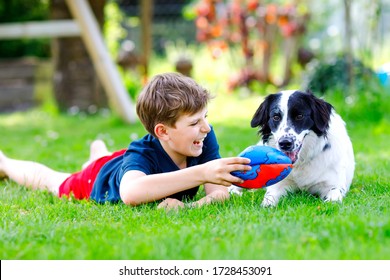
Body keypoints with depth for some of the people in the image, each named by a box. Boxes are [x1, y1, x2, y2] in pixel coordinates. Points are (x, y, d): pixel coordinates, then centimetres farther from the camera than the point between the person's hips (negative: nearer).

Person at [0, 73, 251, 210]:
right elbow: (131, 193, -73)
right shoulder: (143, 154, -50)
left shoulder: (205, 137, -37)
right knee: (49, 179, 27)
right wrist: (200, 173, -80)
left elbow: (220, 191, -41)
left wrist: (189, 206, -63)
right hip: (97, 180, -4)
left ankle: (99, 151, 74)